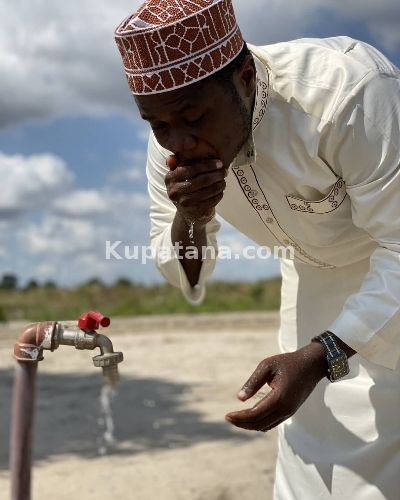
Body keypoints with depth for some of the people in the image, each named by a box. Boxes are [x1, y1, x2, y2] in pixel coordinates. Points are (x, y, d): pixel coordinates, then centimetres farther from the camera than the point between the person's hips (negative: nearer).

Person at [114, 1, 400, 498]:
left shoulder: (350, 91, -35)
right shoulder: (170, 145, -15)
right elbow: (185, 282, -5)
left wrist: (319, 357, -40)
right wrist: (188, 221, -27)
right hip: (316, 279, 5)